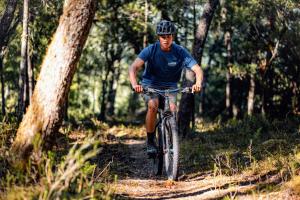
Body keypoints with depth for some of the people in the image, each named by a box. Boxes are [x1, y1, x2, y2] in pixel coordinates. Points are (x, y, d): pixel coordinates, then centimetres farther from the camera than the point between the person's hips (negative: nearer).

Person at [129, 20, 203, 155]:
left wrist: (198, 83, -46)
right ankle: (150, 141, -13)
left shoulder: (180, 52, -16)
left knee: (172, 109, -26)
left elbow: (197, 69, -23)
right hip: (150, 84, -1)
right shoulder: (151, 50, -19)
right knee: (153, 105, -31)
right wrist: (134, 84, -50)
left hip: (169, 86, 1)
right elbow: (134, 67, -30)